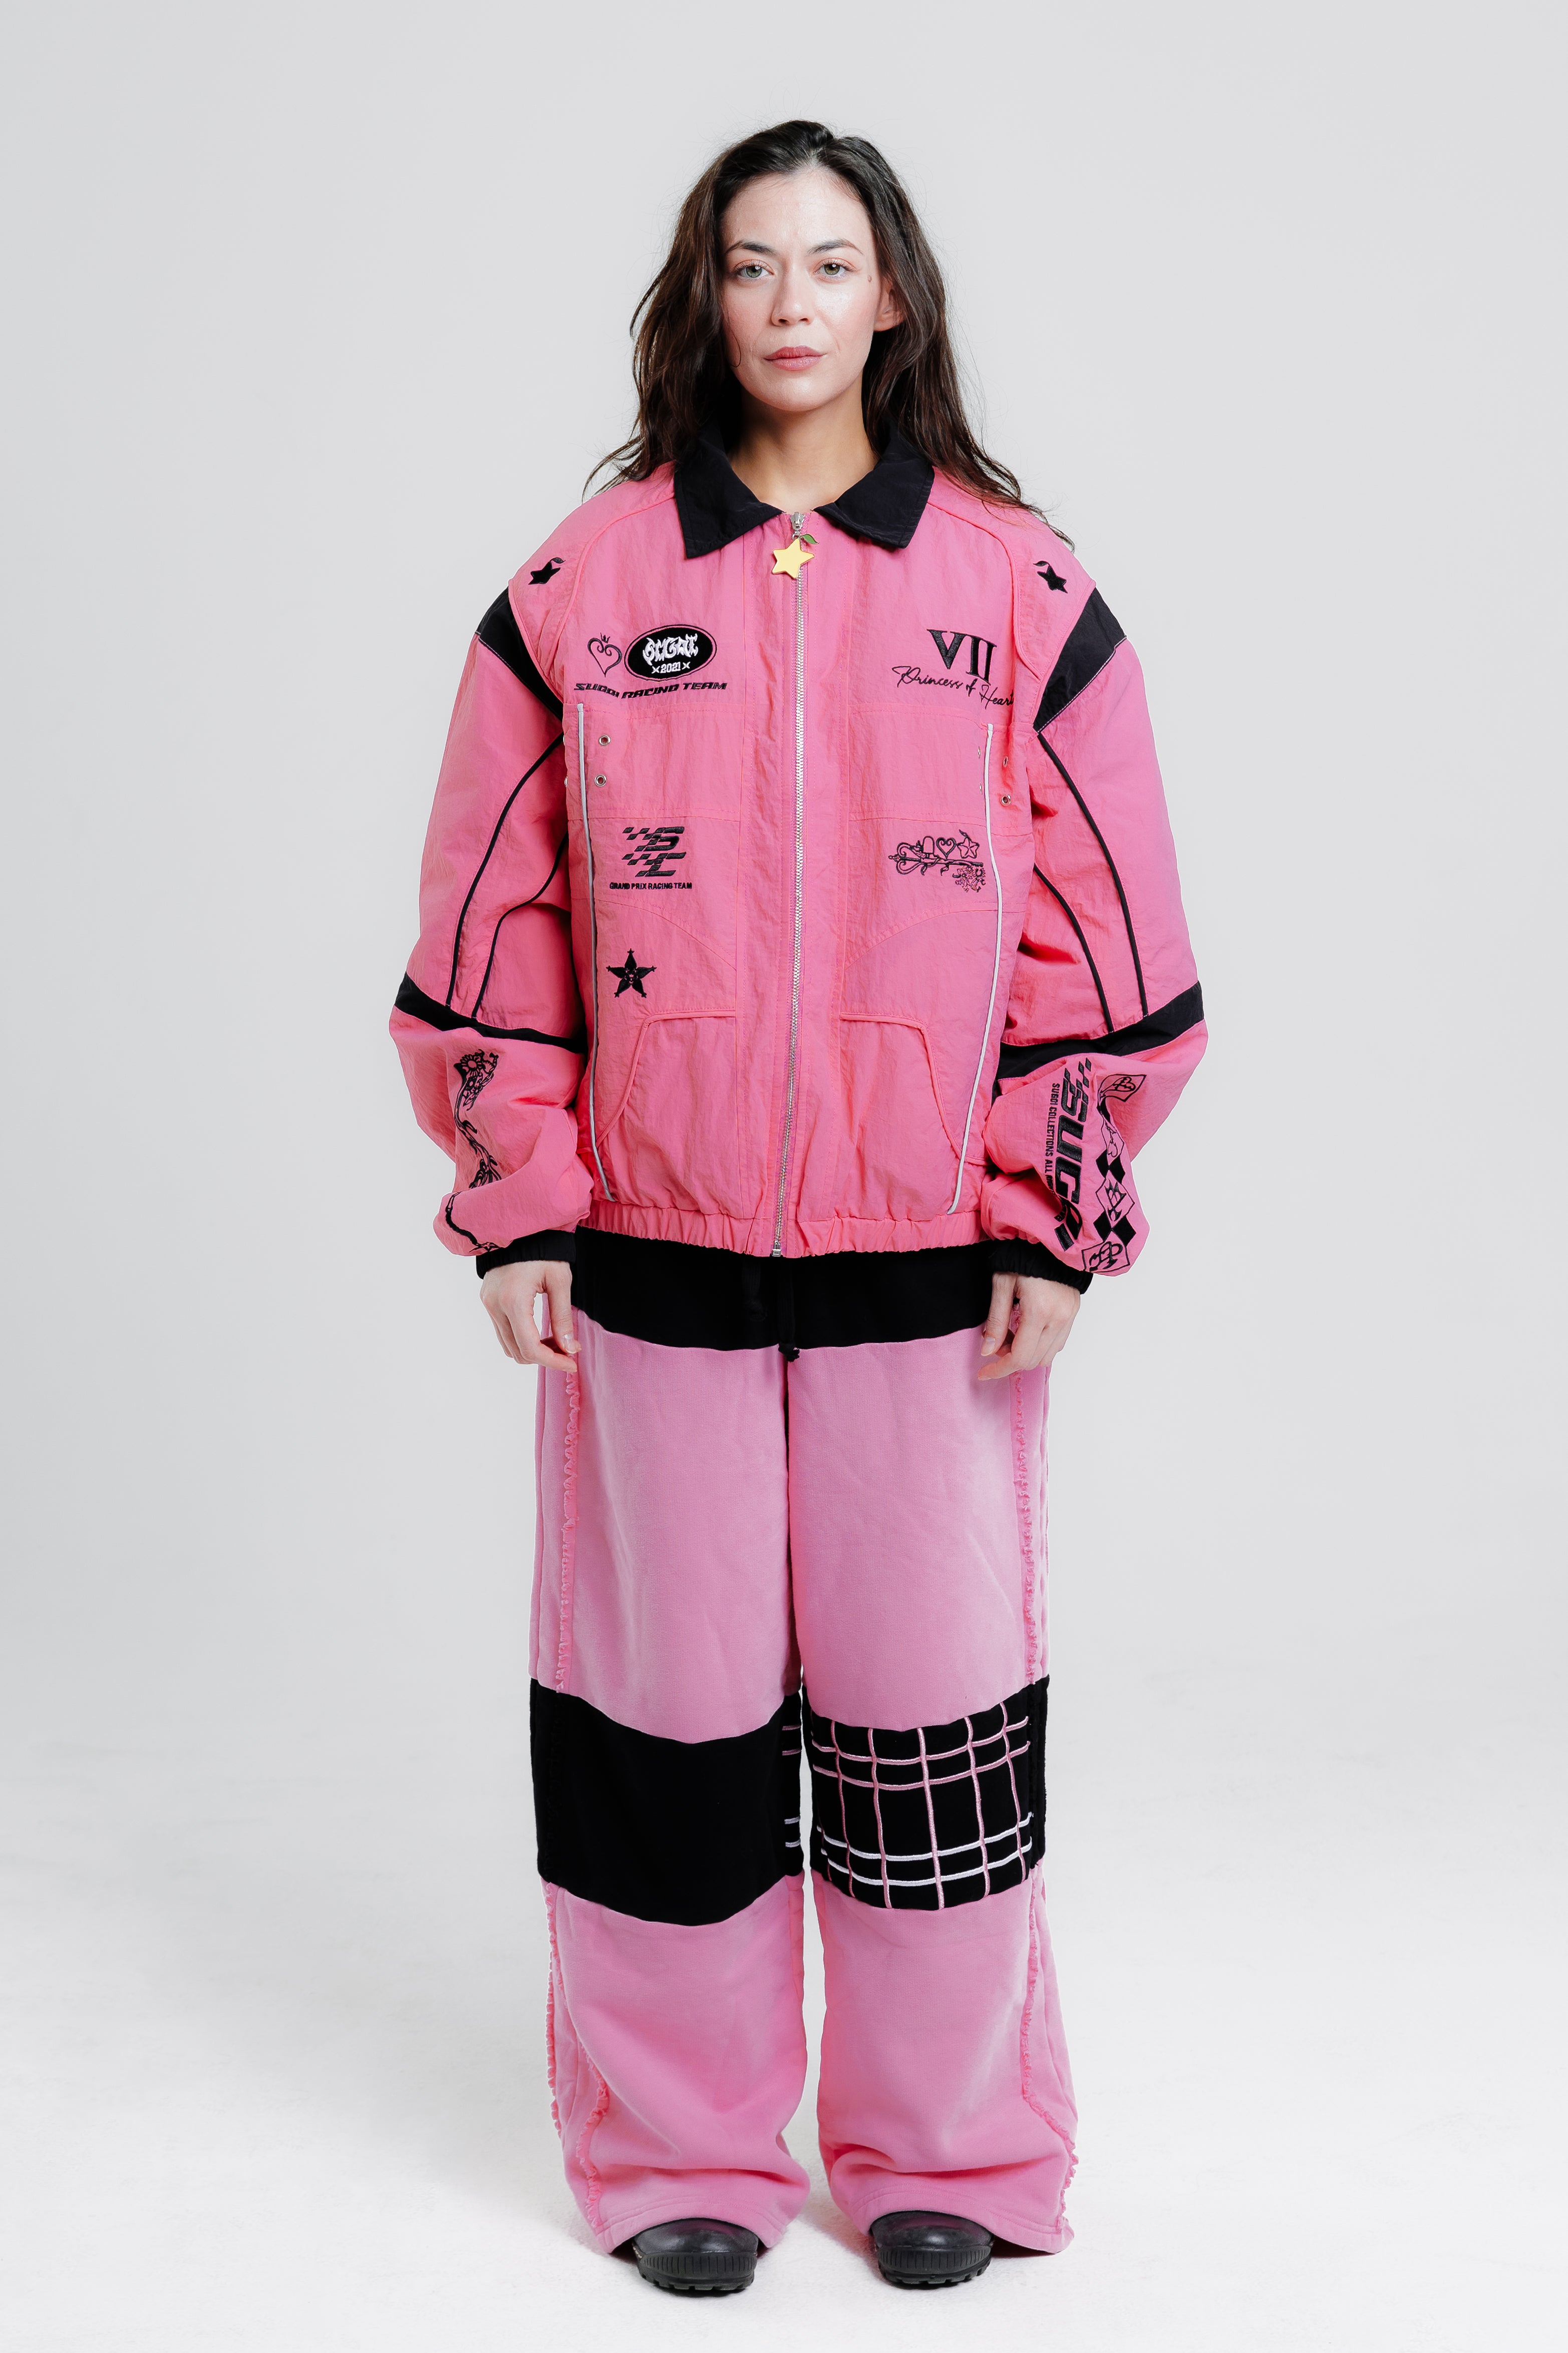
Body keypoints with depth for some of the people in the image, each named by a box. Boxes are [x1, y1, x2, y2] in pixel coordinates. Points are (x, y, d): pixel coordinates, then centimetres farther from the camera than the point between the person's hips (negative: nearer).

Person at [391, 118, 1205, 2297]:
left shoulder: (1019, 589, 3)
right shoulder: (581, 586, 4)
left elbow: (1102, 933, 4)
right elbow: (493, 924, 6)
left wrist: (1051, 1215, 0)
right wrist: (519, 1201, 1)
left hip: (933, 1257, 0)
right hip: (654, 1250, 1)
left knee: (932, 1697, 6)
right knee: (670, 1698, 7)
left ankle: (943, 2151, 26)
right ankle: (684, 2153, 25)